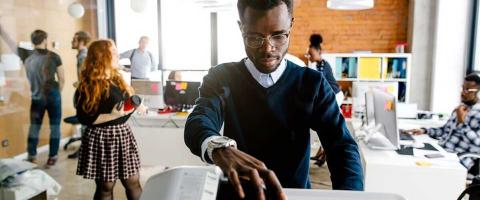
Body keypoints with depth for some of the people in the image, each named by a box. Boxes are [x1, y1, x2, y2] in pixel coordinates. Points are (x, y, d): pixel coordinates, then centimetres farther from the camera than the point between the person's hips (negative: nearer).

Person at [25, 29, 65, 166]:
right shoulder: (54, 57, -7)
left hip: (36, 97, 3)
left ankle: (32, 158, 17)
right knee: (55, 127, 6)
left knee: (34, 127, 13)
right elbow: (62, 79, -2)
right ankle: (52, 158, 10)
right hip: (53, 95, -3)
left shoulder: (28, 60, 2)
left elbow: (31, 81, 11)